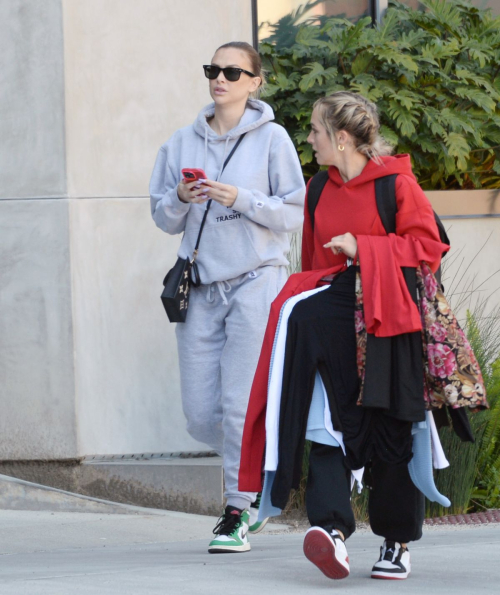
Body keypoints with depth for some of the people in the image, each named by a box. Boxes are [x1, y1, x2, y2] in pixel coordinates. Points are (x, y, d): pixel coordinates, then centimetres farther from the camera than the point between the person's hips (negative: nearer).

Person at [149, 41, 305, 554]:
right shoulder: (182, 144, 10)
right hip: (201, 286, 4)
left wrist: (241, 199, -16)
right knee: (201, 415, 2)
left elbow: (295, 213, -3)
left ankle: (238, 511, 1)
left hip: (256, 281, -4)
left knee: (241, 405, -10)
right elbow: (164, 218, 13)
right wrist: (181, 198, -8)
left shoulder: (271, 139, -1)